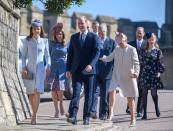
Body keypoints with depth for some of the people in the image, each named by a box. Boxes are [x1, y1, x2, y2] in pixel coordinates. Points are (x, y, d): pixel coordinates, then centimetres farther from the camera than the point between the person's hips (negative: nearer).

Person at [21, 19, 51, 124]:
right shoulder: (27, 41, 5)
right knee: (31, 93, 7)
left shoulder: (44, 41, 6)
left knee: (37, 92, -15)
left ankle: (34, 116, -19)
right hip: (30, 68, 1)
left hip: (40, 68, -1)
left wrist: (48, 66, 2)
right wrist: (24, 67, -4)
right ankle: (34, 113, 25)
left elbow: (47, 55, 13)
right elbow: (24, 55, 7)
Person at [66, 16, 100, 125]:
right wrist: (68, 69, 6)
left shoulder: (94, 37, 3)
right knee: (76, 93, -11)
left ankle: (86, 118, 11)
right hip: (76, 70, 1)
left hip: (88, 70, -1)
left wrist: (91, 64, -22)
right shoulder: (74, 37, 13)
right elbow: (70, 53, 14)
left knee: (88, 95, 4)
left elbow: (97, 52, -7)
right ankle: (73, 116, -20)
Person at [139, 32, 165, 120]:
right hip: (145, 74, 2)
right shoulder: (144, 51, 8)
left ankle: (157, 107, 30)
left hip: (154, 75, -2)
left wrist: (159, 72, -10)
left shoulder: (158, 51, 3)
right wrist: (140, 74, 6)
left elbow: (160, 62, 1)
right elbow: (142, 62, 9)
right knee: (144, 93, -1)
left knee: (154, 93, 1)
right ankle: (144, 113, 3)